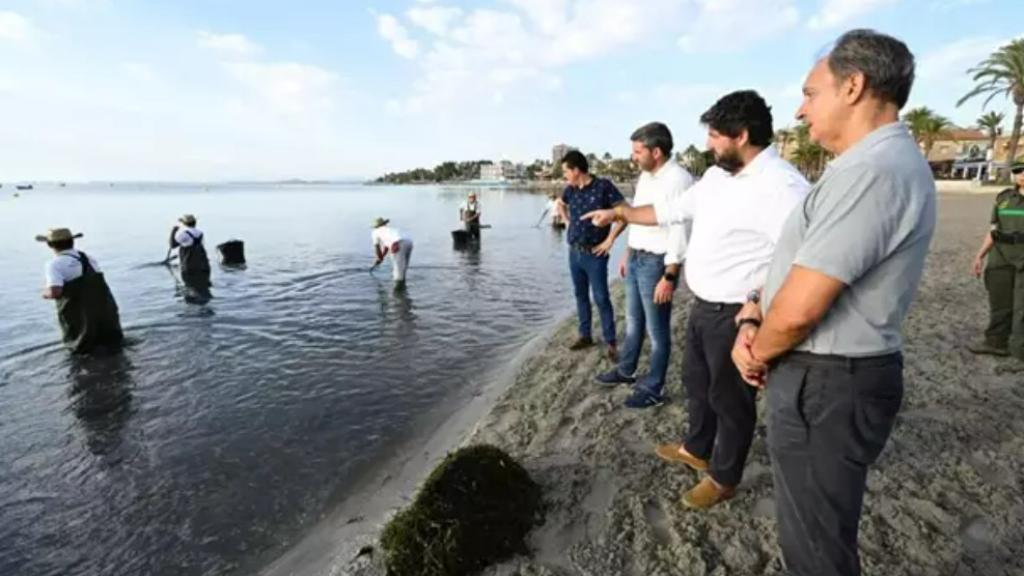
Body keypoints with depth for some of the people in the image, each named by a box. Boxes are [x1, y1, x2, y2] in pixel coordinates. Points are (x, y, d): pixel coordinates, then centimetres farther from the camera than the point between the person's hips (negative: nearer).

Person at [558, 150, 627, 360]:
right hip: (574, 253, 6)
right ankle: (585, 336, 26)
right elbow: (560, 205, 28)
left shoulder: (603, 186, -12)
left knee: (601, 299, -3)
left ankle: (611, 343, 7)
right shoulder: (570, 190, 5)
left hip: (595, 254, -6)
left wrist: (610, 239, -13)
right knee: (581, 295, 13)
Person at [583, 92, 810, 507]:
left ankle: (724, 478, 30)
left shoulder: (782, 186, -22)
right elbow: (669, 211, 19)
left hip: (736, 315, -9)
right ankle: (697, 449, 46)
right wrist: (619, 213, 22)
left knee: (730, 397, 9)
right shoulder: (716, 176, 7)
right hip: (702, 306, 9)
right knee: (695, 381, 23)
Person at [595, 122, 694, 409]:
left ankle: (652, 389, 20)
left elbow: (680, 232, -23)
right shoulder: (645, 176, 9)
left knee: (657, 329, 5)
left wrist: (669, 277, -24)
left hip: (656, 262, -9)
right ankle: (625, 370, 40)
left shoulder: (677, 180, -20)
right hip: (636, 258, 9)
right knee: (633, 320, 22)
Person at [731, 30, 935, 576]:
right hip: (830, 375, 10)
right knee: (814, 527, 29)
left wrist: (759, 352, -7)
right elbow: (795, 266, 12)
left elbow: (800, 309, -27)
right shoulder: (876, 162, 12)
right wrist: (752, 322, -3)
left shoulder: (870, 170, -24)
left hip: (825, 385, -10)